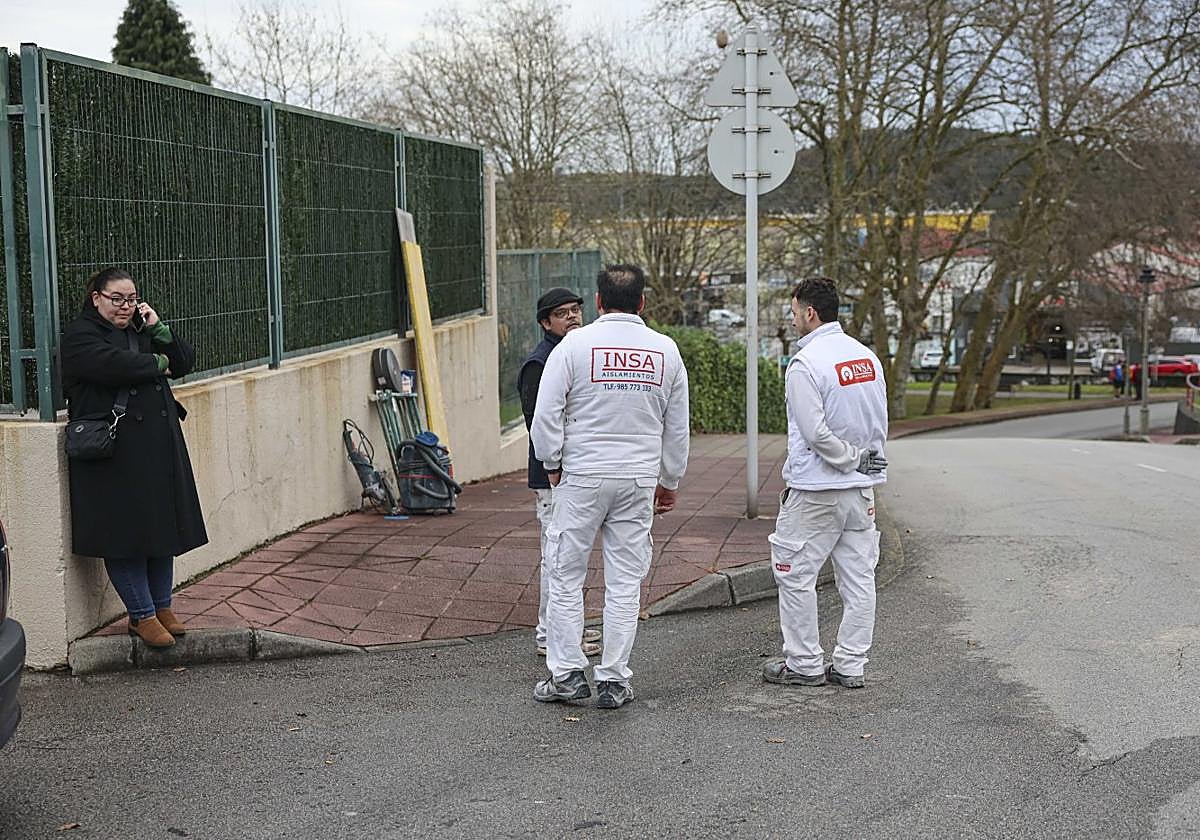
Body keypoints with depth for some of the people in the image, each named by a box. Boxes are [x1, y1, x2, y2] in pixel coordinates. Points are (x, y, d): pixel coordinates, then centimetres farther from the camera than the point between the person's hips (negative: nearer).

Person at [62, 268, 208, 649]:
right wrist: (157, 363, -7)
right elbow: (113, 364, -22)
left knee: (163, 528, 10)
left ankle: (162, 607, 21)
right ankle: (142, 616, 6)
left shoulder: (142, 330, 19)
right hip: (116, 454, -7)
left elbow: (184, 361, 13)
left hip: (159, 447, 7)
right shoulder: (80, 335, -4)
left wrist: (158, 328, 0)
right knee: (126, 533, -3)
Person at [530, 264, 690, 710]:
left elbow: (547, 413, -8)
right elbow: (677, 427, 11)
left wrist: (552, 464, 6)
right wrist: (669, 481, 21)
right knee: (625, 582, 7)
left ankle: (566, 675, 9)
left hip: (581, 476, -3)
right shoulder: (665, 350, 4)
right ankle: (614, 681, 11)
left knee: (566, 577, 8)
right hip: (639, 479, 3)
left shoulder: (577, 344, -7)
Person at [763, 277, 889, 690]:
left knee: (795, 574, 5)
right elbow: (880, 423, 11)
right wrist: (863, 459, 9)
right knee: (858, 577, 9)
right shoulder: (868, 357, 8)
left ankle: (804, 664, 10)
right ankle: (851, 666, 14)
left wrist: (851, 458, -9)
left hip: (815, 491, -7)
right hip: (862, 488, 7)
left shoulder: (805, 363, -16)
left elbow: (815, 432, -20)